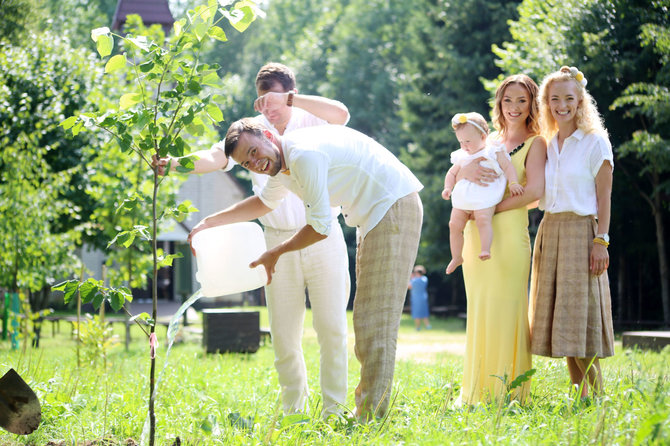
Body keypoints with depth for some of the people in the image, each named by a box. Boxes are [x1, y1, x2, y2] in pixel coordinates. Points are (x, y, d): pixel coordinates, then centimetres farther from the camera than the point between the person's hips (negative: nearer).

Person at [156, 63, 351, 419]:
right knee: (284, 334, 4)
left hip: (323, 237, -2)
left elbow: (341, 114, -22)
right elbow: (216, 157, -11)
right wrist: (177, 163, -30)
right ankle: (294, 411, 16)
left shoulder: (313, 122, 0)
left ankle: (334, 410, 5)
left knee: (331, 327, -2)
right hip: (279, 242, 2)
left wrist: (287, 99, -26)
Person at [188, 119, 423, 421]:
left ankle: (372, 417, -13)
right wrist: (209, 223, 29)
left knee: (376, 319, -12)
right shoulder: (283, 161, 11)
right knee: (366, 318, 13)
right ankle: (366, 409, 18)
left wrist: (276, 253, -4)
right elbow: (265, 201, 32)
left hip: (394, 207, -11)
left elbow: (320, 228, -18)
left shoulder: (305, 154, -21)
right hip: (373, 215, 11)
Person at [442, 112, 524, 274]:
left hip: (484, 200, -6)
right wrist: (448, 188, 9)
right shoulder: (462, 158, 19)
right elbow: (452, 173, 27)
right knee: (454, 224, -2)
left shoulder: (494, 152, 4)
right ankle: (456, 257, 9)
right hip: (462, 200, 6)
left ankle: (486, 249, -35)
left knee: (483, 221, -28)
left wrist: (514, 183, -15)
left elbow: (508, 167, 0)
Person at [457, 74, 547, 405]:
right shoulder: (488, 141, 18)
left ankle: (507, 391, -3)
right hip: (475, 235, 5)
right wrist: (466, 170, -14)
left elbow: (534, 191, -13)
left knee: (505, 311, -7)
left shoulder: (535, 143, 2)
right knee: (478, 312, 7)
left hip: (509, 234, -5)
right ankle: (476, 392, 12)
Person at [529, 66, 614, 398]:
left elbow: (604, 197, -5)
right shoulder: (546, 147, 14)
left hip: (580, 232, -6)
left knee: (579, 316, -9)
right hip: (549, 231, 6)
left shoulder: (595, 143, -2)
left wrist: (601, 241, -14)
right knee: (559, 319, 4)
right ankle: (577, 393, 9)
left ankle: (595, 396, -5)